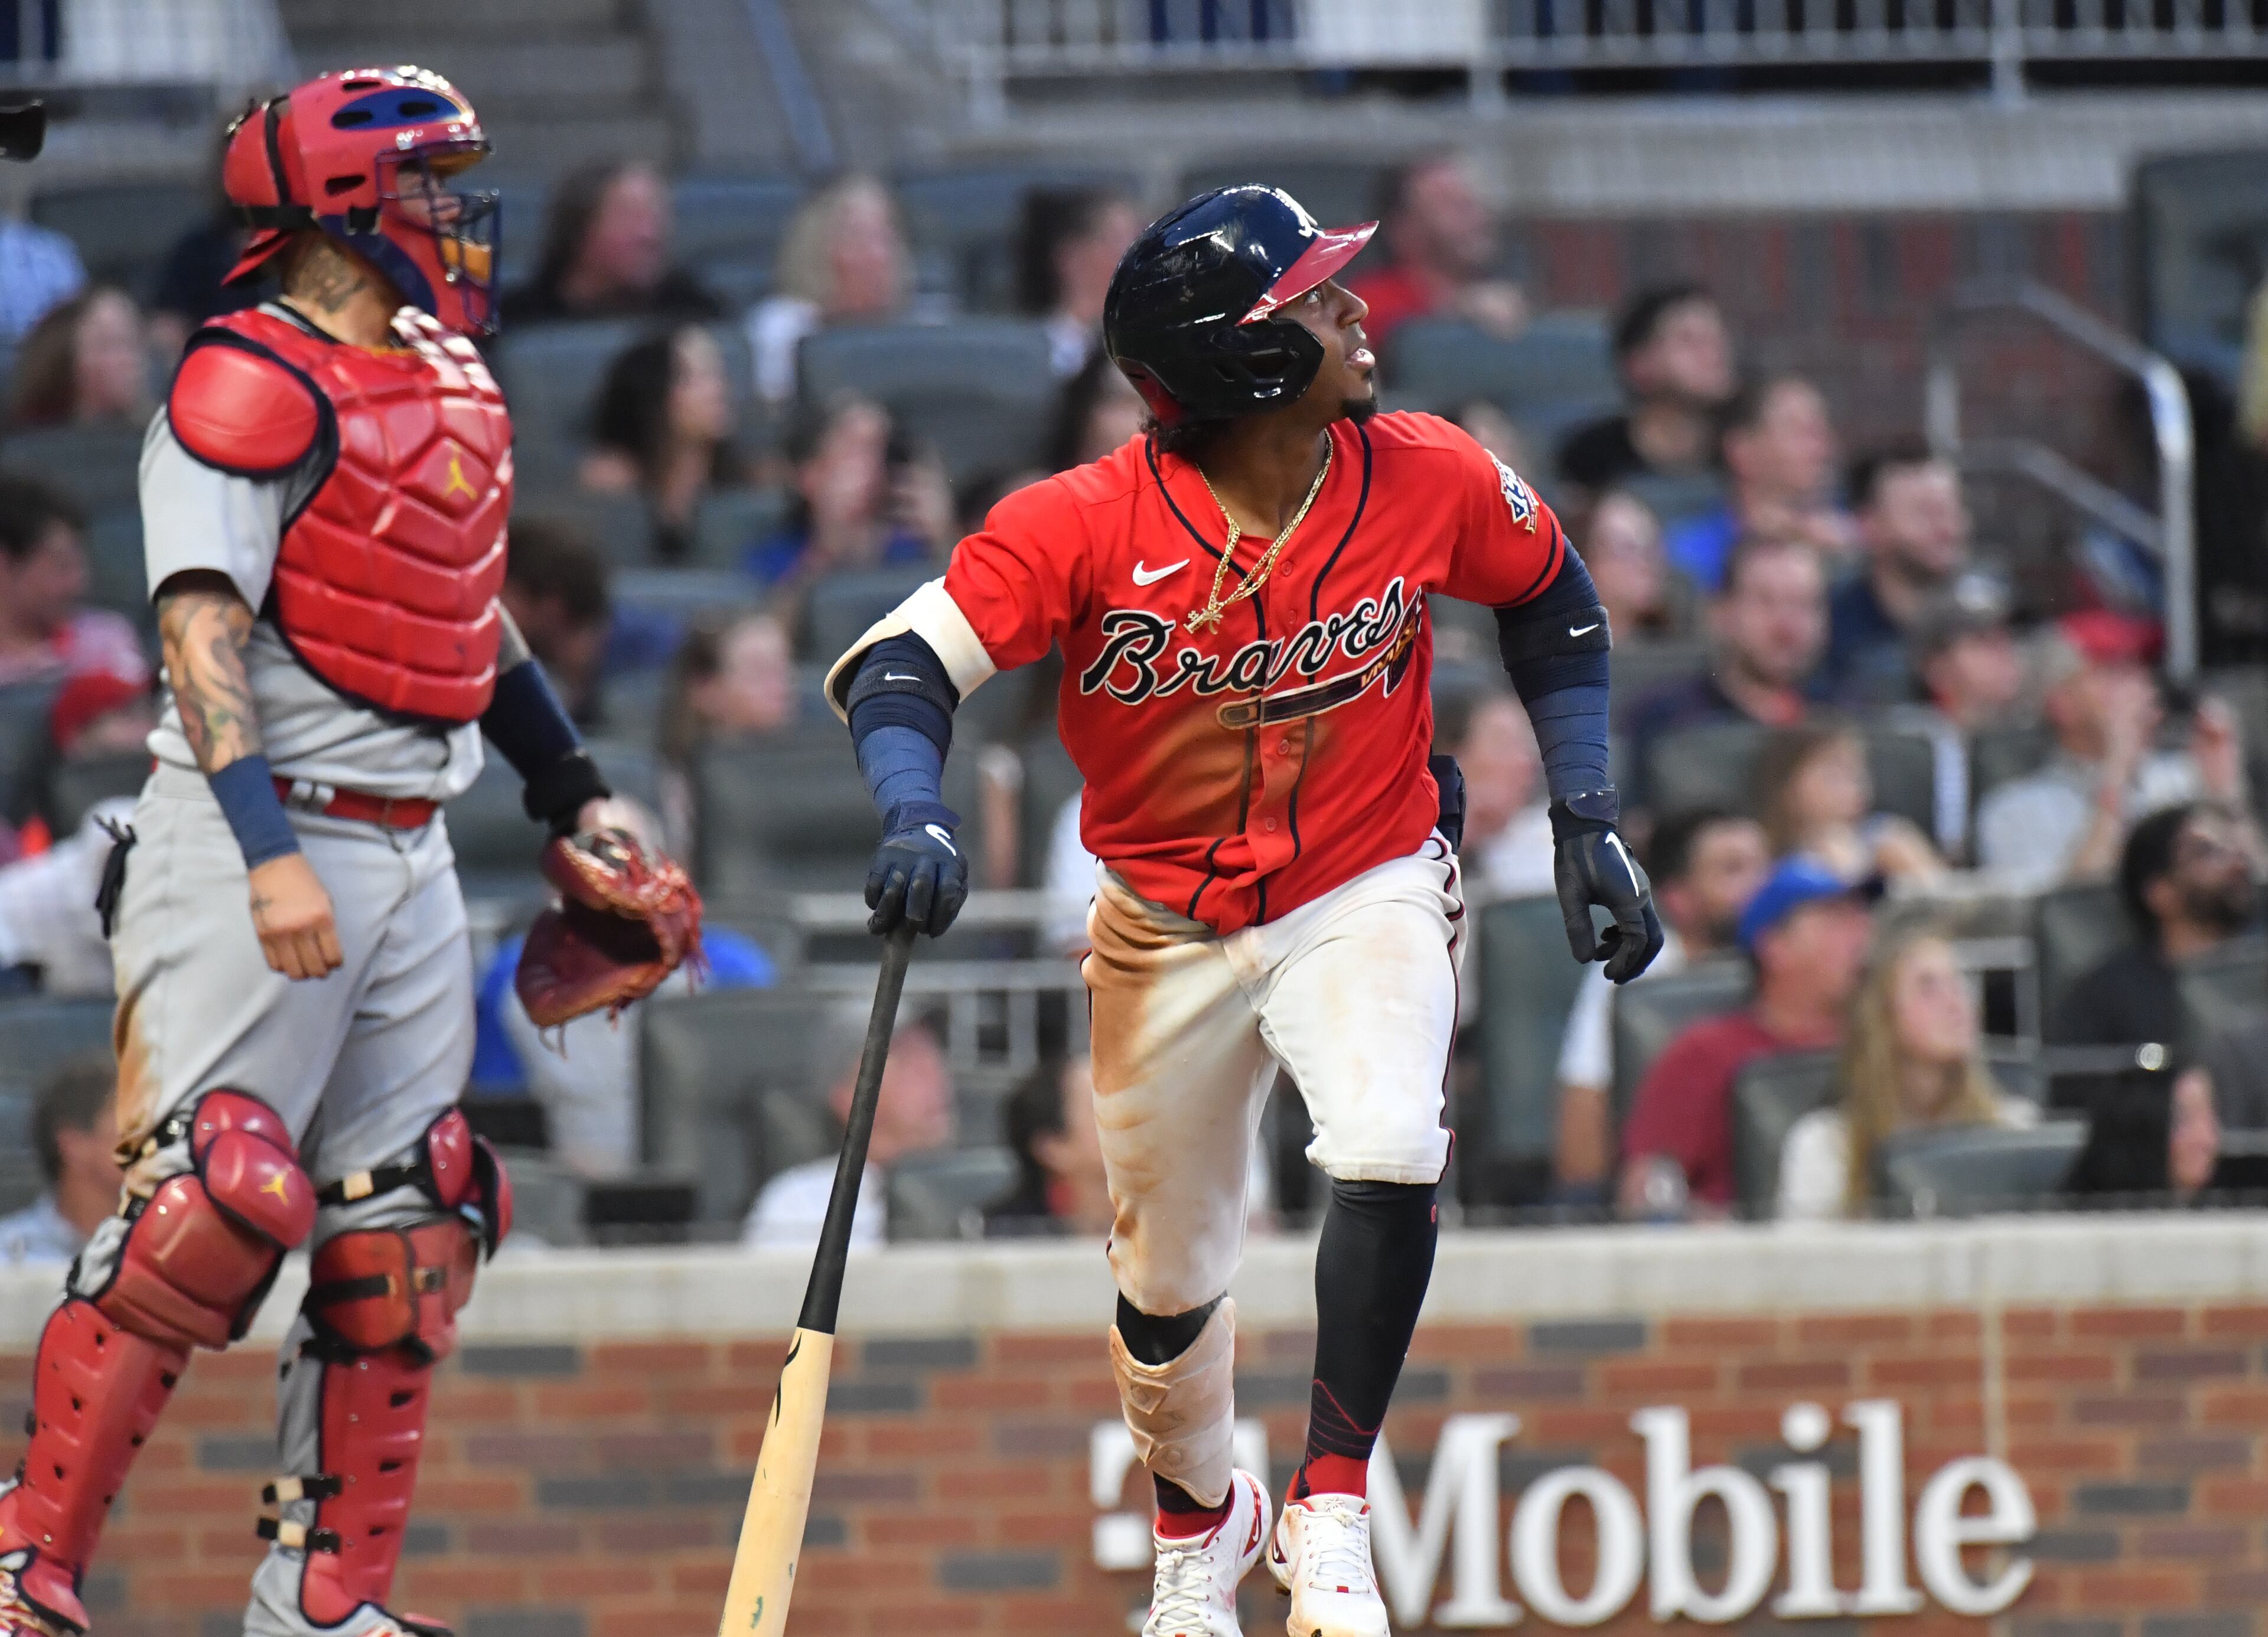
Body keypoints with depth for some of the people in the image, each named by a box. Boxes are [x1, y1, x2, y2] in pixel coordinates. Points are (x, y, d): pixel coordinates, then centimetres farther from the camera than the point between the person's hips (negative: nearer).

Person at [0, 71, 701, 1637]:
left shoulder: (454, 392, 15)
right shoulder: (253, 392, -13)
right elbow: (204, 640, -20)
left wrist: (578, 798, 29)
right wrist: (269, 853, -28)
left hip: (410, 861, 9)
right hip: (258, 851, -9)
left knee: (404, 1227, 7)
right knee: (211, 1205, -15)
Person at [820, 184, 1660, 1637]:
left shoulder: (1430, 483, -14)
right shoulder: (1087, 527, -23)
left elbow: (1555, 602, 6)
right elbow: (901, 666, -24)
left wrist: (1587, 819, 2)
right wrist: (917, 820, -44)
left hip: (1369, 894, 0)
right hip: (1169, 926, 0)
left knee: (1390, 1150, -29)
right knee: (1171, 1277, 12)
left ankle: (1331, 1512, -15)